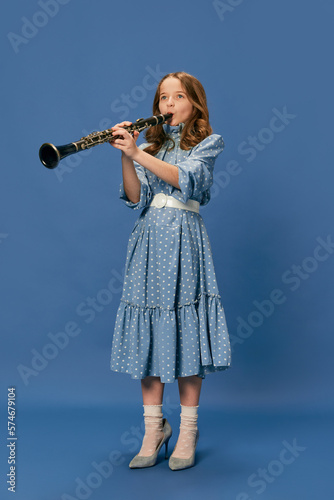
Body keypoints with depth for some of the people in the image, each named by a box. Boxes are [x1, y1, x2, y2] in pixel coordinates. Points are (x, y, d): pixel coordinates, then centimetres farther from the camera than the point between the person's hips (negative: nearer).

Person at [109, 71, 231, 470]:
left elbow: (185, 178, -15)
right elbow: (136, 198, 2)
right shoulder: (149, 145, 17)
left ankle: (188, 432, 9)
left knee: (186, 331, -3)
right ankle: (153, 428, 13)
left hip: (184, 242, -3)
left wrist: (137, 153, -22)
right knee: (149, 332, 2)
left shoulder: (208, 143, 6)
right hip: (149, 241, 4)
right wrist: (125, 156, -12)